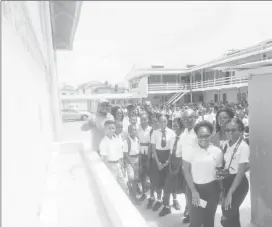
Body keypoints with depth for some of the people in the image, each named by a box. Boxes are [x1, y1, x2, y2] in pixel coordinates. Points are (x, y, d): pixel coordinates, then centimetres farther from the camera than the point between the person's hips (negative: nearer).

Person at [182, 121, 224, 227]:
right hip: (196, 188, -2)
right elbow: (186, 171, -6)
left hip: (212, 189, 2)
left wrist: (221, 190, -1)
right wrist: (193, 191, -9)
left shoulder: (217, 151, -1)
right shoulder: (190, 151, -8)